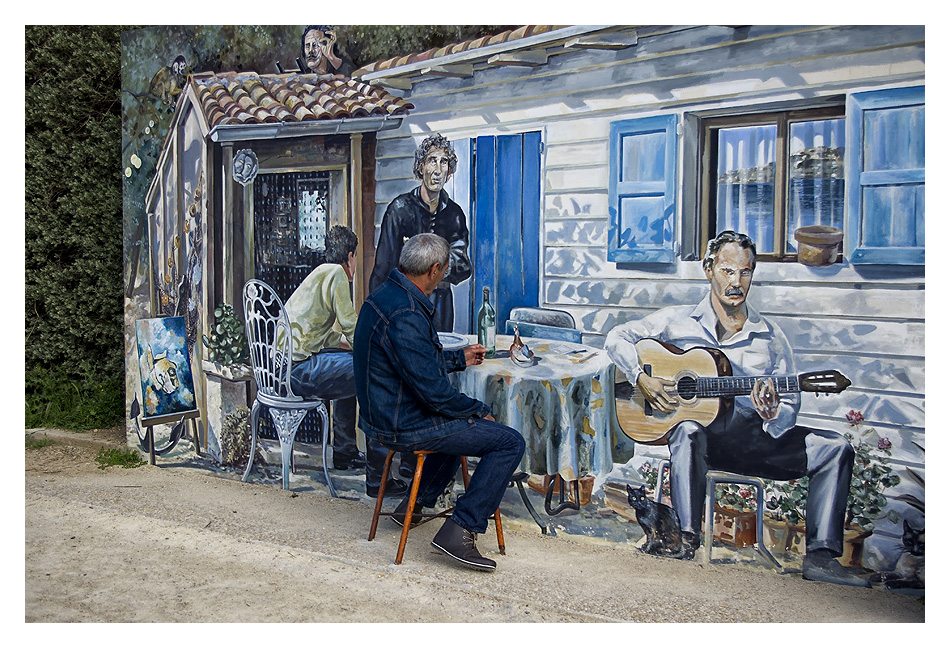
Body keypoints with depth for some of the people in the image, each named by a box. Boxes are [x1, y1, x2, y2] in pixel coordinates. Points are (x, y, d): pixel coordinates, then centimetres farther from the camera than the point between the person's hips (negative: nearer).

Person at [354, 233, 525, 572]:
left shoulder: (384, 295, 6)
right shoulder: (405, 315, -27)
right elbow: (434, 391, -24)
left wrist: (460, 358, 28)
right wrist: (480, 411, -9)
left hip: (384, 413, 10)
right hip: (404, 426, -10)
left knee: (464, 421, 34)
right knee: (510, 442, -8)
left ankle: (414, 503, 33)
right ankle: (459, 530, -6)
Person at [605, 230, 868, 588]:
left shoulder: (770, 337, 11)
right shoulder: (678, 321, 6)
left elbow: (790, 405, 10)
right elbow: (618, 337, 6)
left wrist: (773, 415, -15)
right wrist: (643, 379, -11)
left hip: (752, 435, 4)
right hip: (701, 431, -3)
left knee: (834, 448, -12)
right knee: (688, 432, -39)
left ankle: (820, 556, -13)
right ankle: (686, 540, -36)